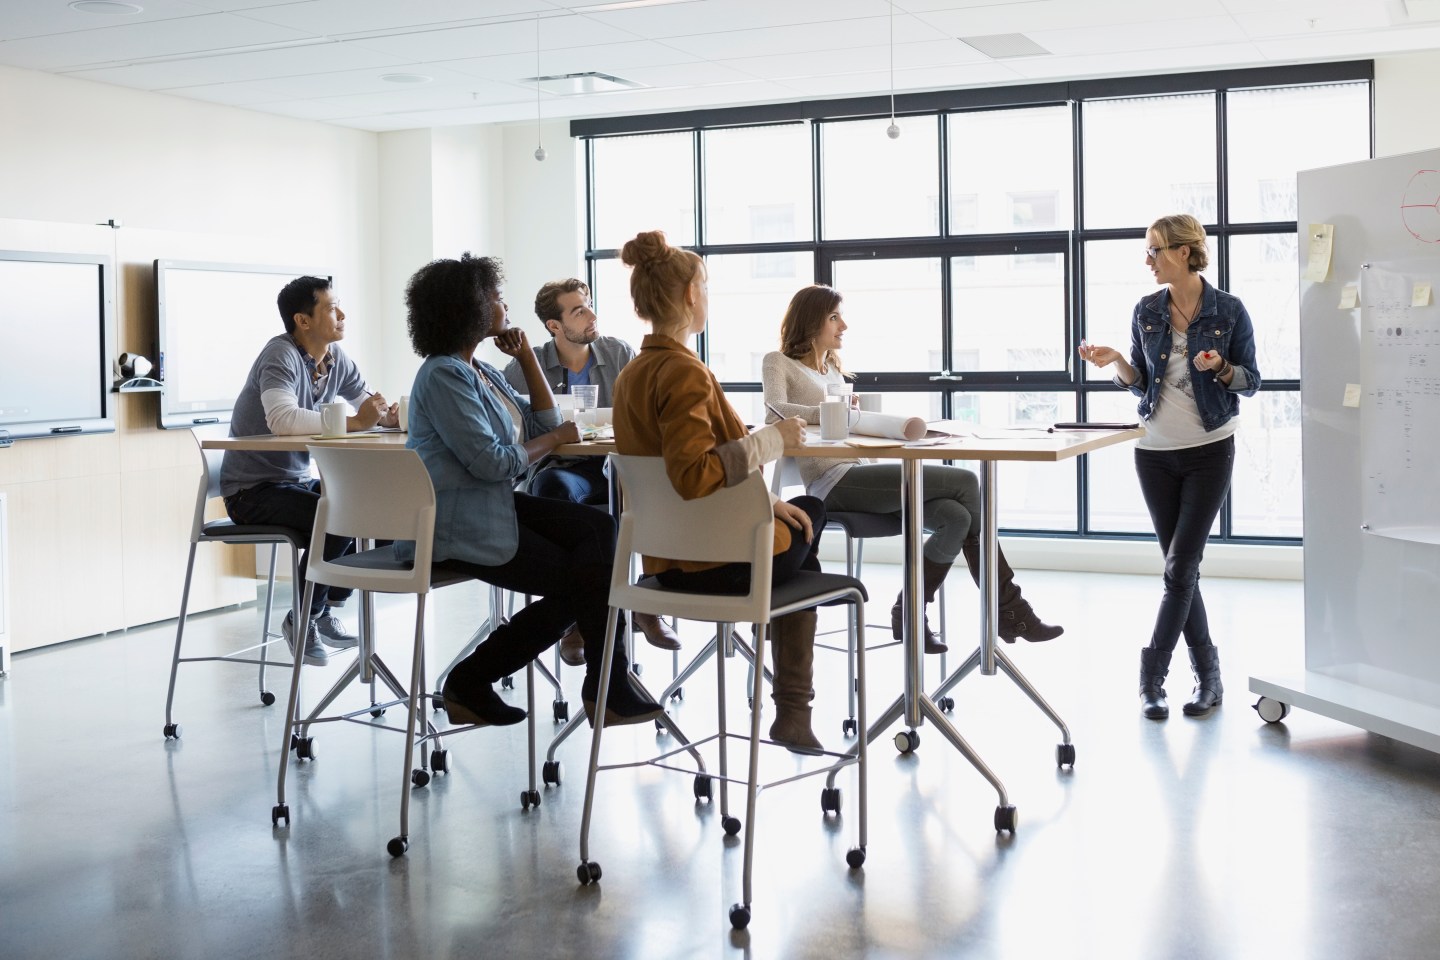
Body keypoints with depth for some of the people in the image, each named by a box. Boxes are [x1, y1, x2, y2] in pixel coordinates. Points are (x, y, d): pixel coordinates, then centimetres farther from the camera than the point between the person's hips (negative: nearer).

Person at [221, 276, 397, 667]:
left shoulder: (336, 358, 3)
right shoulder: (281, 355, -20)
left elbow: (372, 405, 7)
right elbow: (282, 419, -37)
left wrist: (394, 415, -17)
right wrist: (354, 422, -35)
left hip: (296, 480, 8)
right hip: (252, 489, -8)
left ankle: (328, 609, 7)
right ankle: (301, 620, -7)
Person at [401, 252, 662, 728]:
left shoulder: (481, 372, 15)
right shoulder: (444, 376, -15)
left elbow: (545, 423, 13)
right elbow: (490, 461, -21)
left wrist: (527, 355, 7)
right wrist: (554, 439, -6)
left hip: (494, 506, 9)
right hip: (458, 524, -9)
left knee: (597, 527, -8)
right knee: (578, 580, -5)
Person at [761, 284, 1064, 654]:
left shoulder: (832, 368, 29)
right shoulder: (779, 363, 6)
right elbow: (775, 411, -13)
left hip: (860, 473, 8)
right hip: (833, 481, -7)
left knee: (957, 517, -17)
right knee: (965, 482, -15)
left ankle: (910, 615, -6)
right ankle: (1008, 609, -4)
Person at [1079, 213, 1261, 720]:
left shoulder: (1228, 310, -6)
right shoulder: (1146, 311, 4)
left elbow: (1251, 381, -1)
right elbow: (1141, 383, 10)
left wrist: (1219, 367, -20)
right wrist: (1115, 361, -9)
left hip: (1209, 451, -4)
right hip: (1156, 452, 4)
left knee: (1180, 567, -8)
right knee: (1181, 567, 7)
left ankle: (1152, 677, -2)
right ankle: (1208, 677, 16)